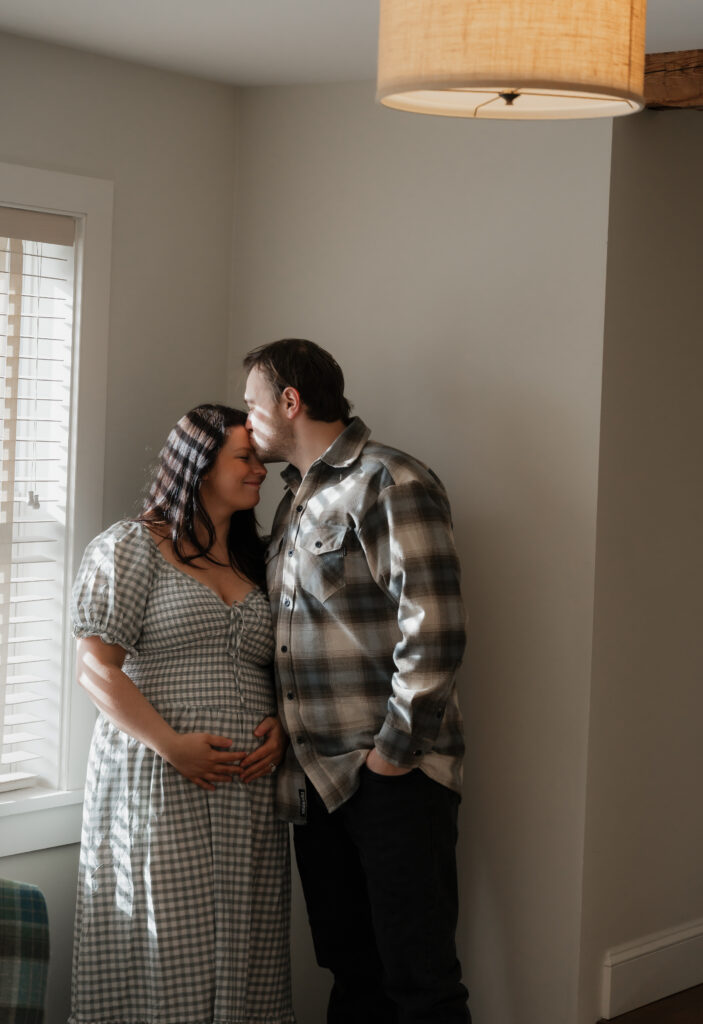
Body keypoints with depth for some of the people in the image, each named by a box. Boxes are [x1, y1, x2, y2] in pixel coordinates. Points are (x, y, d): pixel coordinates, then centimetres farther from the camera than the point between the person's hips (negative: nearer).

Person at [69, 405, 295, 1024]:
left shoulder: (254, 562, 18)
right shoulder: (133, 547, 0)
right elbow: (96, 667, -7)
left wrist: (281, 729, 1)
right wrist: (171, 745, -16)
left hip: (250, 792, 5)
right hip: (159, 789, -5)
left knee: (240, 954, 4)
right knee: (165, 954, -6)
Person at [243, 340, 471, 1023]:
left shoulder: (390, 485, -11)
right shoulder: (295, 499, 18)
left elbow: (433, 634, -19)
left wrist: (393, 751, -16)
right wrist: (282, 736, 13)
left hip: (394, 776, -8)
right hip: (316, 778, 8)